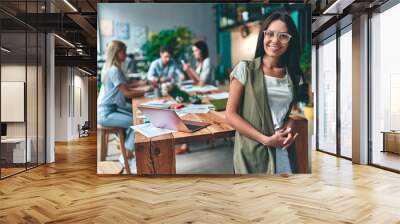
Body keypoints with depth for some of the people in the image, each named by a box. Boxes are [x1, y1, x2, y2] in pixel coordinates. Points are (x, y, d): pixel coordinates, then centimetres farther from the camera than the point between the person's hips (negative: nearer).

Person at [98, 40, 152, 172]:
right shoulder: (114, 70, -20)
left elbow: (125, 86, 17)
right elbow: (127, 93, -21)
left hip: (111, 108, 10)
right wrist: (145, 90, -9)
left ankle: (126, 151, 13)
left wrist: (142, 86, 6)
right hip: (106, 114, -10)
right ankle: (128, 157, -1)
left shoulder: (110, 67, 10)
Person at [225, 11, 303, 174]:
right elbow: (231, 115, -9)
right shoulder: (245, 69, -6)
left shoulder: (293, 75, 6)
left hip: (284, 151, 4)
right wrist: (266, 140, -15)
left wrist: (290, 125, -6)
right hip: (253, 152, -4)